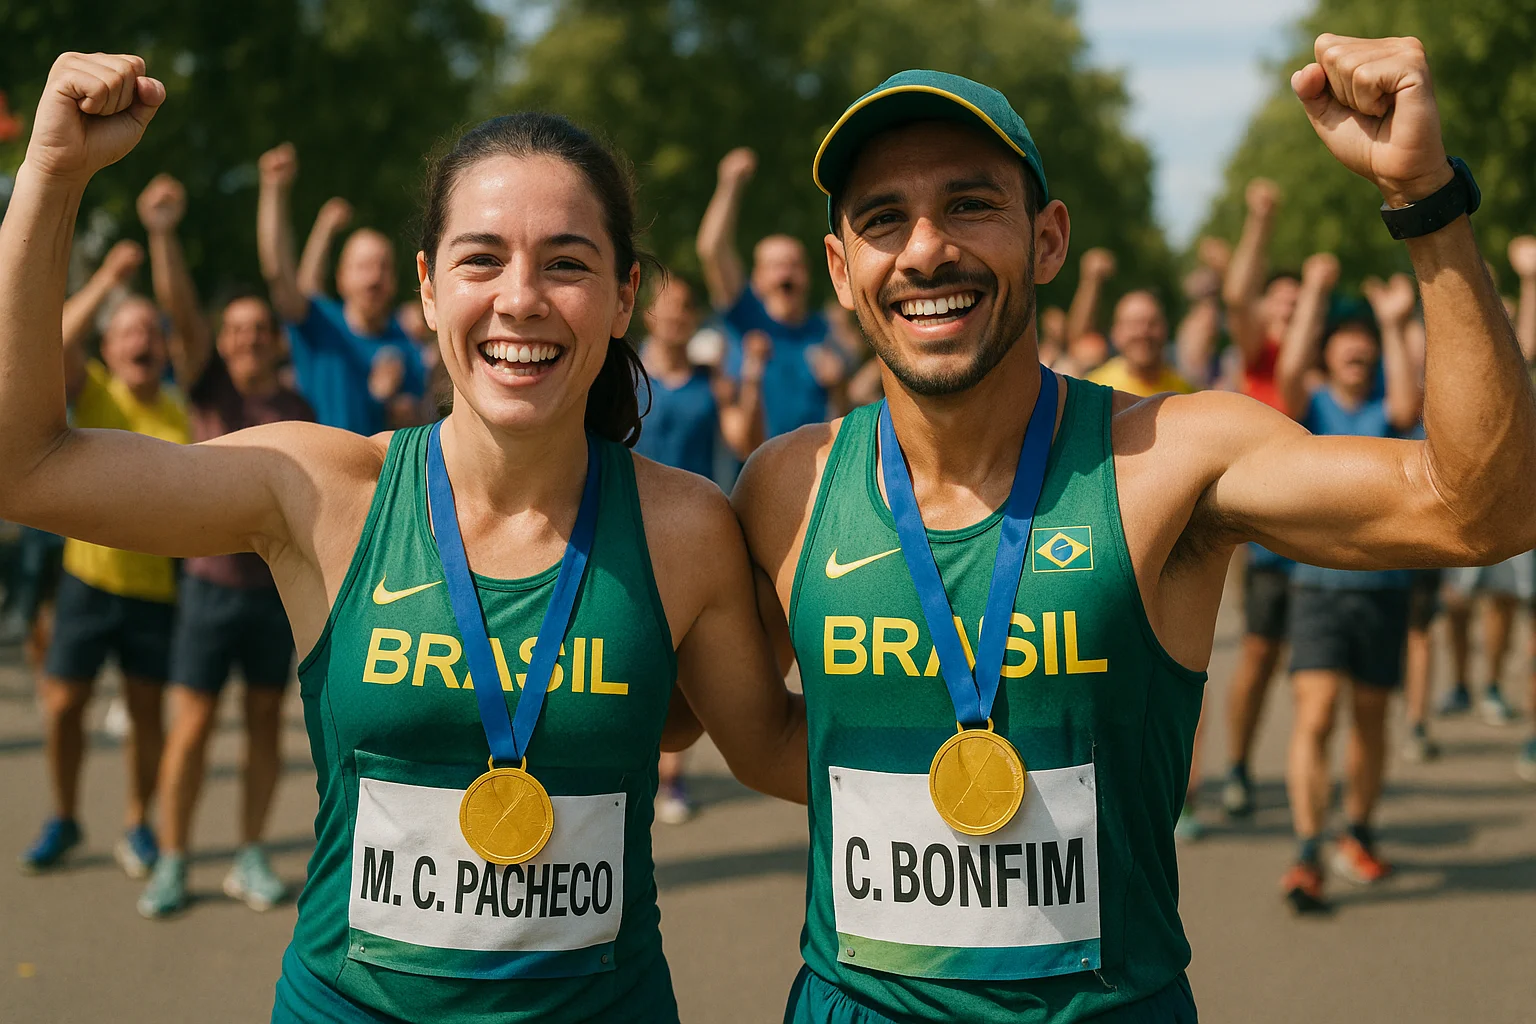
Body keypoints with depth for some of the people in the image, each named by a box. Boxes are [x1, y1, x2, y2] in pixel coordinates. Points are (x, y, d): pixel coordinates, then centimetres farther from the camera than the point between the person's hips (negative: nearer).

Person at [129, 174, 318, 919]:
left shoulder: (299, 410, 5)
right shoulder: (209, 385, 0)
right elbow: (179, 308, -15)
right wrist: (163, 235, -30)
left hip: (278, 586, 2)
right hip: (212, 583, -2)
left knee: (265, 721, 8)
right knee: (192, 724, 0)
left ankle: (250, 859, 19)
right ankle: (172, 862, 11)